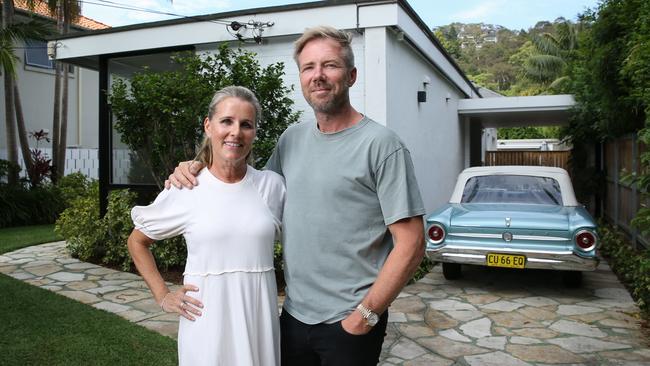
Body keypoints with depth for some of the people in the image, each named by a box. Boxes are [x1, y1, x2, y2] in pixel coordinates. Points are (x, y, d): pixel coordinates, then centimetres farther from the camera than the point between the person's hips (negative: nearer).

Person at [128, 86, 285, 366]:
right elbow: (137, 241, 8)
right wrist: (163, 297, 2)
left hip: (259, 318, 2)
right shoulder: (184, 191, -5)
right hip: (206, 319, -1)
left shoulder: (272, 185, -2)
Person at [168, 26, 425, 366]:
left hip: (349, 323, -5)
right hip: (293, 314, 6)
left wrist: (365, 315, -14)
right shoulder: (291, 138, 5)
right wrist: (194, 172, -1)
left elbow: (410, 244, -15)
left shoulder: (381, 144, -13)